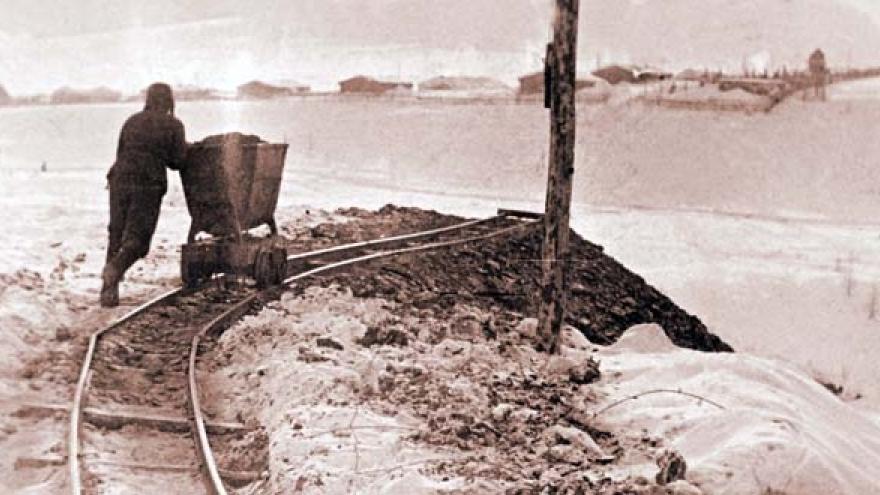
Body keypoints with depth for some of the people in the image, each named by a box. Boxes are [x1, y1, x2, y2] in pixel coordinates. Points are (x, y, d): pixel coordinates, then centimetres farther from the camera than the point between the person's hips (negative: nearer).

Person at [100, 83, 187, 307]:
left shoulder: (132, 121, 11)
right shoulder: (173, 125, 0)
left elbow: (120, 153, 13)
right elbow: (177, 161, 1)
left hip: (120, 181, 4)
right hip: (148, 185, -4)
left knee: (116, 236, 10)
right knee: (138, 238, 2)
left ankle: (108, 291, 5)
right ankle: (114, 269, -26)